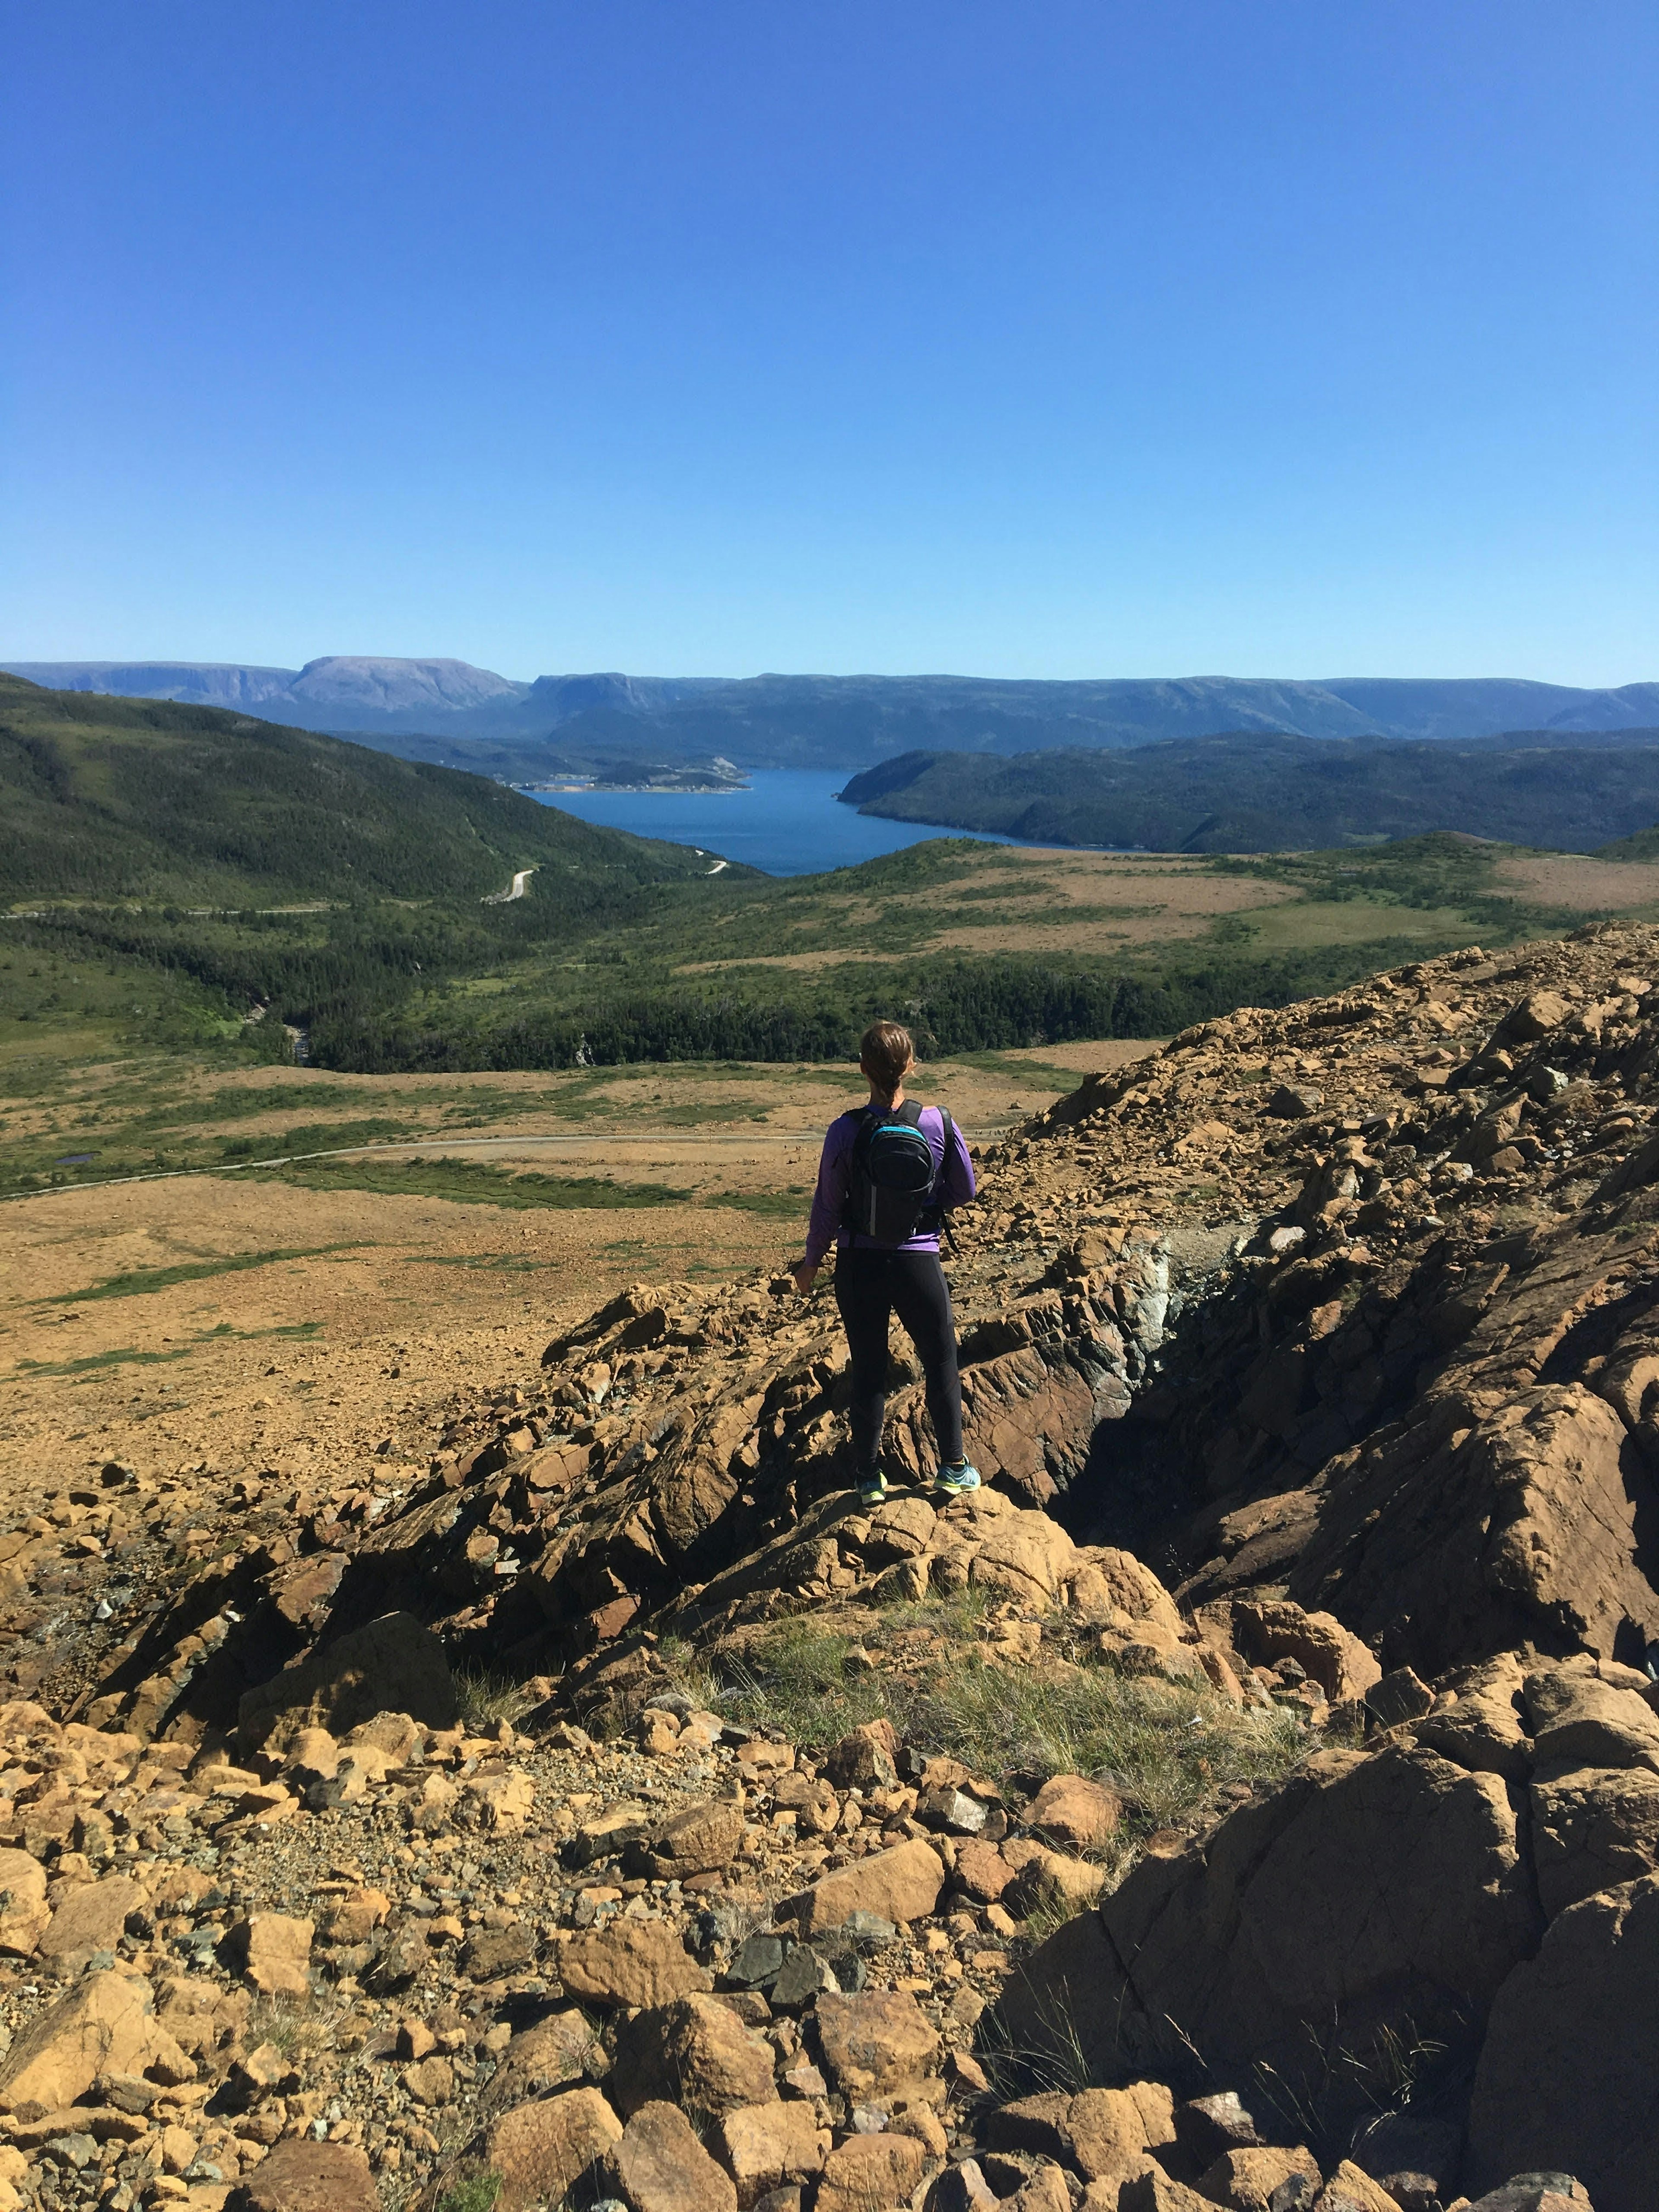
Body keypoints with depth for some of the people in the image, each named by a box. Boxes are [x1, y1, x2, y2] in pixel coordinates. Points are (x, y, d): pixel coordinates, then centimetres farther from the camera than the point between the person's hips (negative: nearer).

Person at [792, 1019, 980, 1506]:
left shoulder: (846, 1131, -16)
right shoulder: (938, 1124, -12)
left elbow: (828, 1204, -6)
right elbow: (964, 1190, 1)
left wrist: (812, 1261, 9)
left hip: (859, 1265, 0)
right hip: (919, 1262, 0)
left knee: (868, 1369, 14)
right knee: (941, 1362, 18)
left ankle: (870, 1478, 23)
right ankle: (953, 1468, 26)